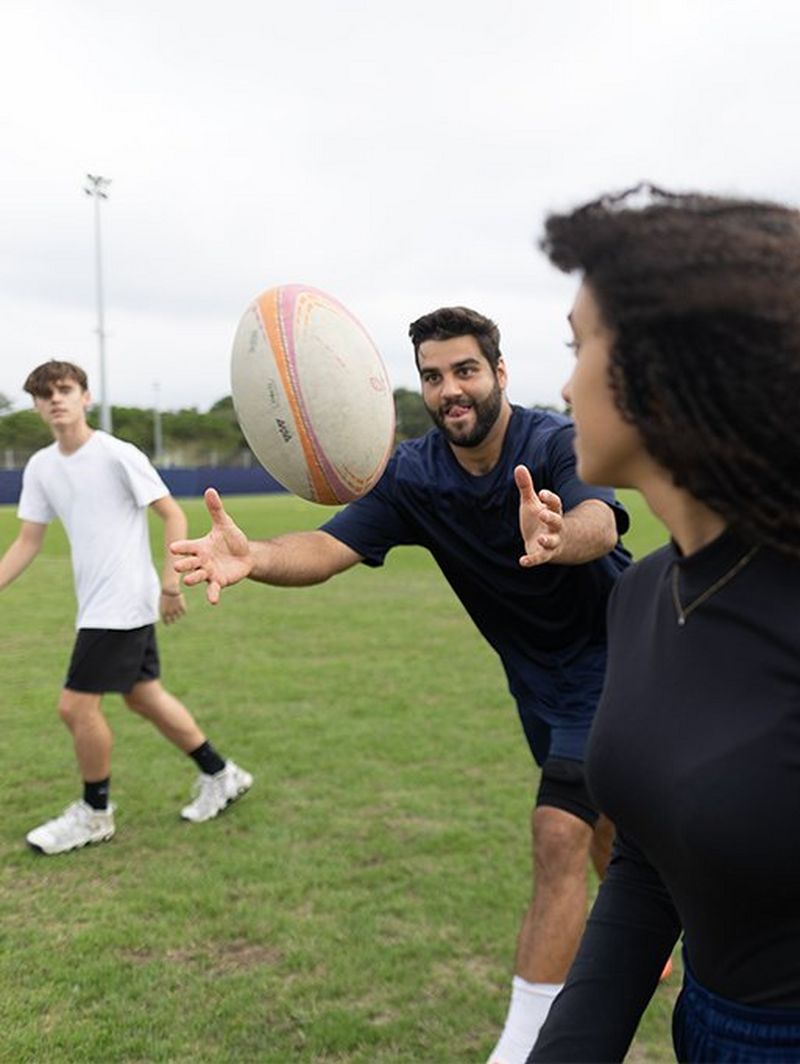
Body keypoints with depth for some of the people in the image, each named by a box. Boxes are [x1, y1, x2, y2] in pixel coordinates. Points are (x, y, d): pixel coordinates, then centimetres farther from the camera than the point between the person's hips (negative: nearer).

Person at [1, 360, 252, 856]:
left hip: (124, 603, -7)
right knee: (144, 697, 15)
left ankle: (94, 814, 14)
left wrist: (170, 582, -18)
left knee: (77, 706, -7)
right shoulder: (41, 467, 8)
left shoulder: (118, 455, -12)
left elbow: (174, 515, -11)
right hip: (97, 604, 8)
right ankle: (221, 777, 31)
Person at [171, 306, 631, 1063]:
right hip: (534, 674, 5)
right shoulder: (413, 476, -13)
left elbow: (599, 522, -46)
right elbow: (330, 547, -27)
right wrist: (255, 558, -49)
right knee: (599, 824, 22)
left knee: (560, 838, -17)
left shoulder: (559, 443, -25)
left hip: (606, 657, -5)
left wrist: (561, 537, -72)